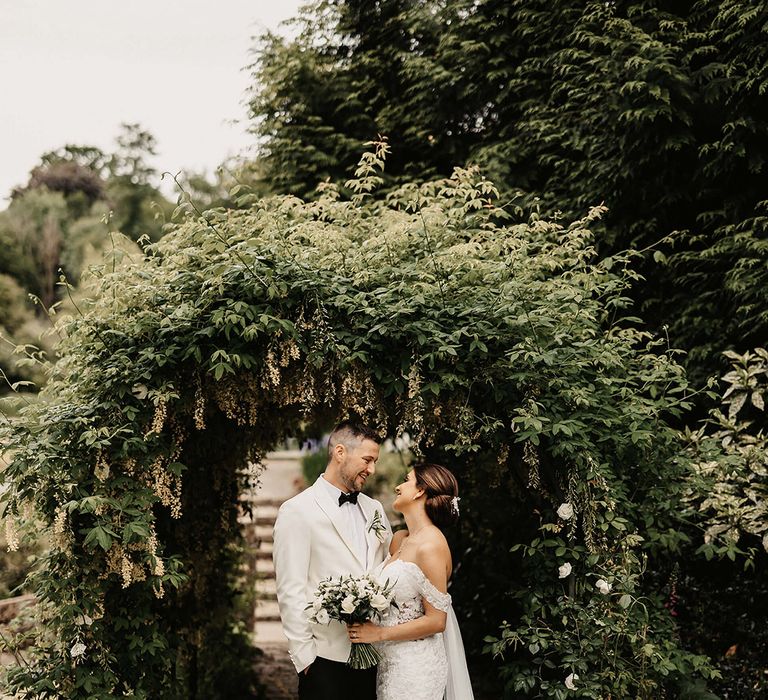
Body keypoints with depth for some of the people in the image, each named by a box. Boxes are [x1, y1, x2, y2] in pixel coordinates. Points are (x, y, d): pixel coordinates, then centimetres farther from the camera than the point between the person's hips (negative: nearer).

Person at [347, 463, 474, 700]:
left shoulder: (431, 545, -17)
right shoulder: (399, 539, 8)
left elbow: (436, 621, -17)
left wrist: (379, 633, -14)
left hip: (415, 665, -8)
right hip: (390, 660, 8)